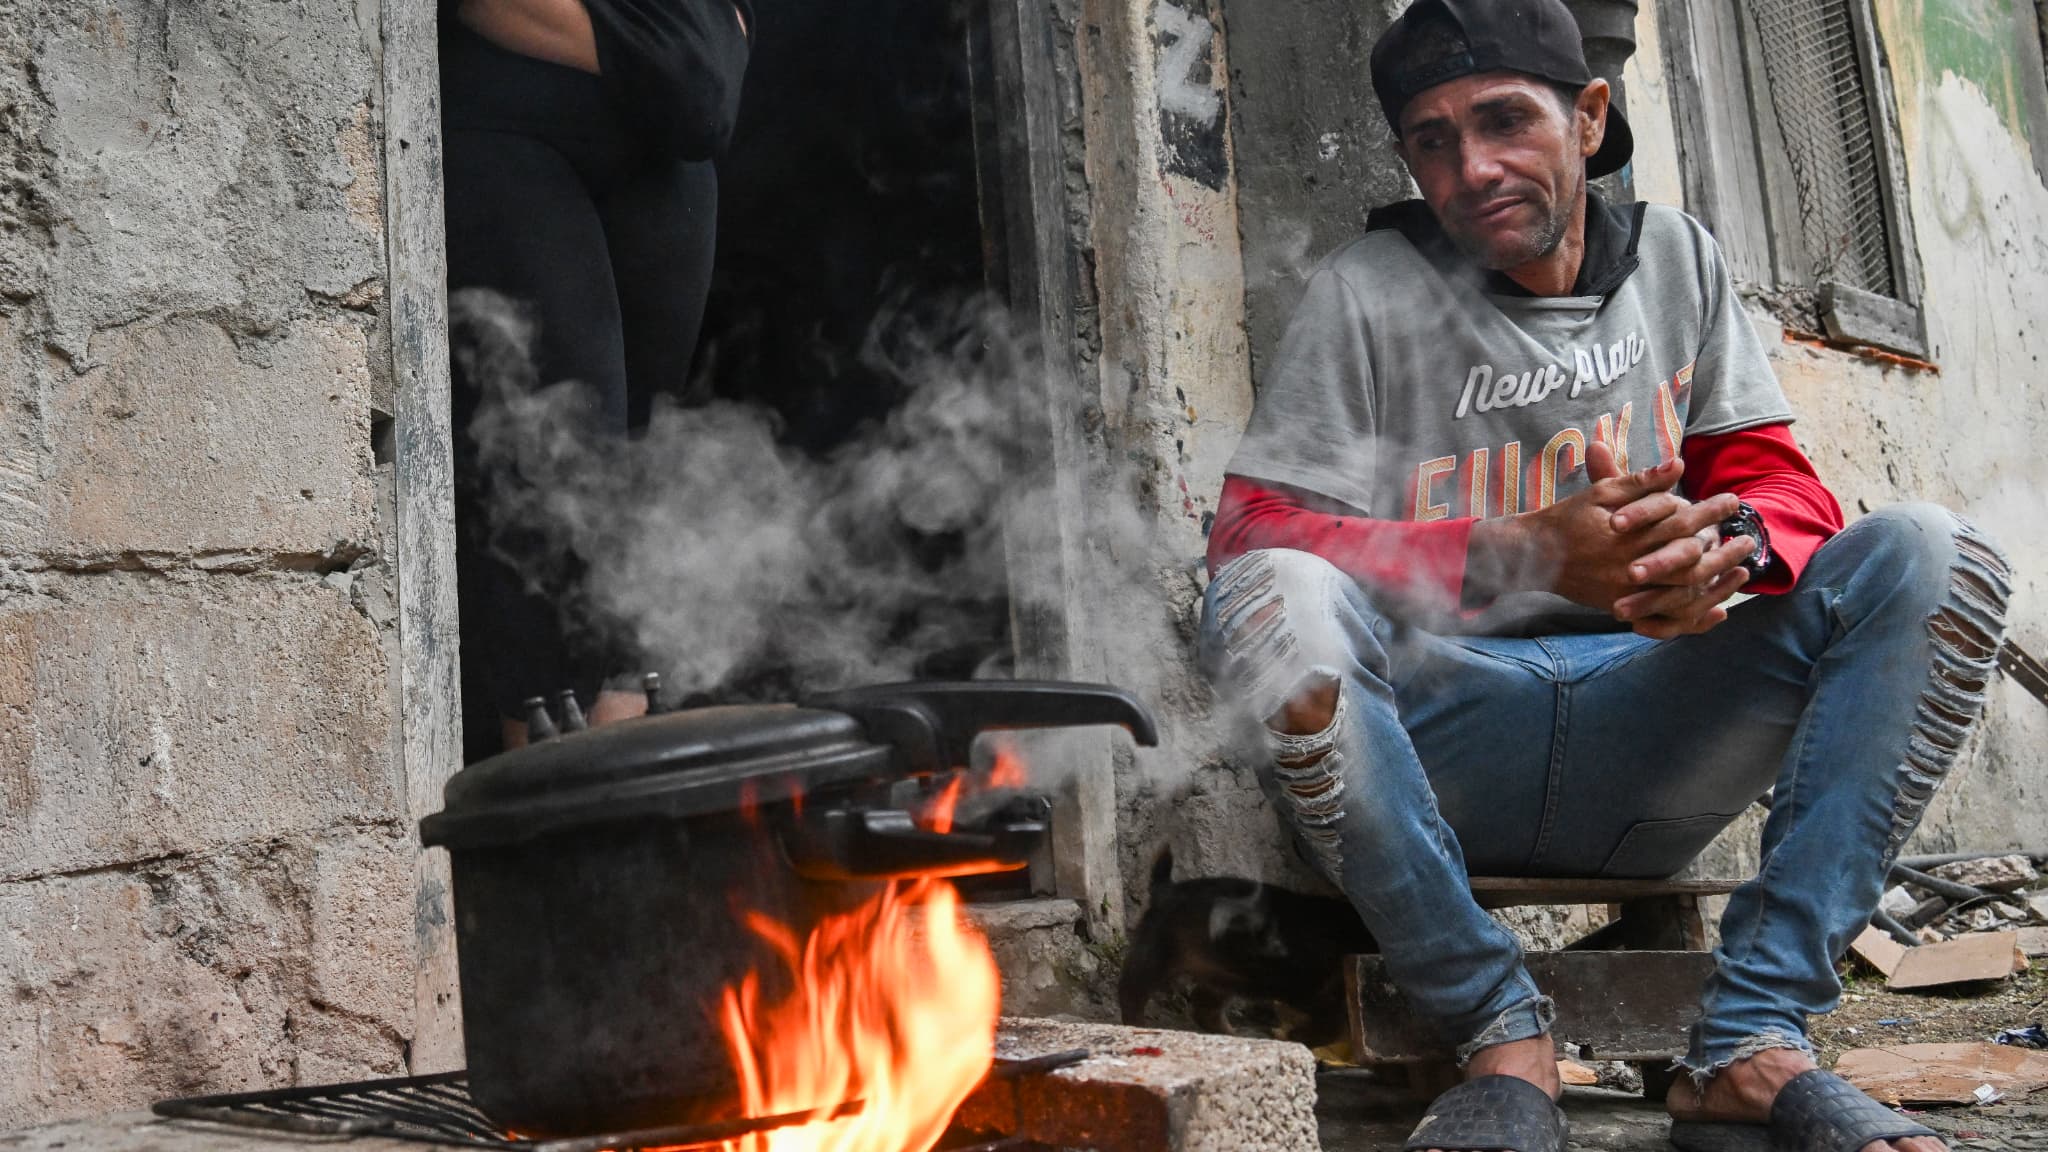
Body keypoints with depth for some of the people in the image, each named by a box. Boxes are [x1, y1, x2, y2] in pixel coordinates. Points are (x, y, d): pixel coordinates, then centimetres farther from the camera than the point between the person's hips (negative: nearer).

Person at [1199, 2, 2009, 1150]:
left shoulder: (1677, 258, 12)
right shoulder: (1367, 293, 0)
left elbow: (1782, 484, 8)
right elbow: (1254, 530, -10)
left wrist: (1731, 544, -19)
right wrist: (1526, 555, -24)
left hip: (1648, 734, 3)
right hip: (1440, 738, -3)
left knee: (1931, 556, -15)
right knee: (1273, 601, -32)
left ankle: (1751, 1045, -20)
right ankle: (1504, 1036, -19)